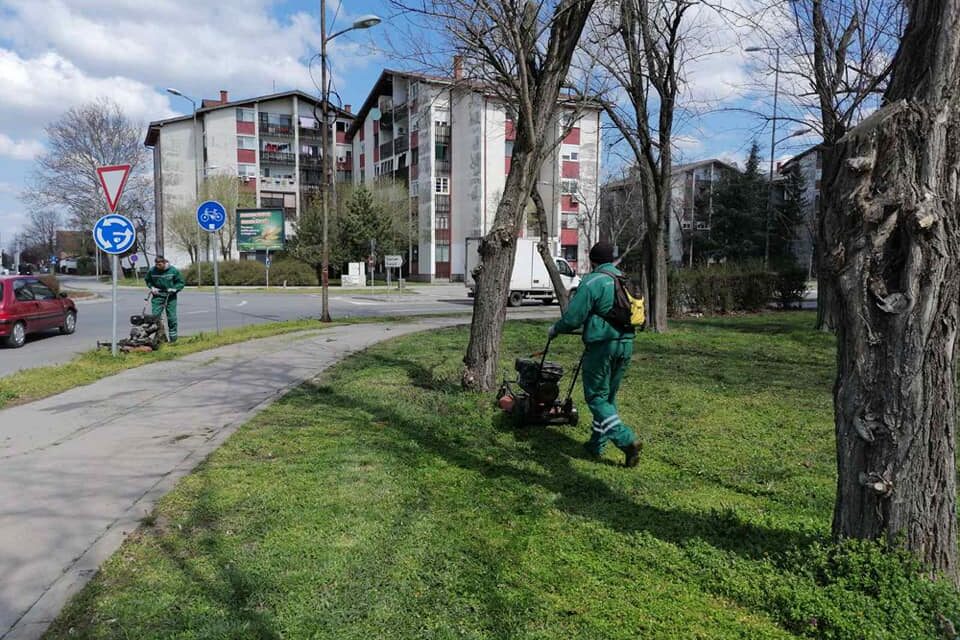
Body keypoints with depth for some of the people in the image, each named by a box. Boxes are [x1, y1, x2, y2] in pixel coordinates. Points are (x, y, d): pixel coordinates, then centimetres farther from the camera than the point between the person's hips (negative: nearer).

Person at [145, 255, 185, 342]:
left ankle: (173, 336, 12)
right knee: (155, 316, -5)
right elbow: (147, 280, 16)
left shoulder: (173, 270, -7)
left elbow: (181, 282, 2)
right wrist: (152, 287, -1)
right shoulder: (152, 271, -3)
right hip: (157, 296, 1)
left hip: (170, 297, -1)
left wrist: (174, 289, -13)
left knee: (171, 317, 1)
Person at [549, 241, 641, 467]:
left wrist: (555, 329, 6)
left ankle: (626, 440, -9)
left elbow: (573, 318, -13)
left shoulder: (592, 282, -11)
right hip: (626, 344, 7)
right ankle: (597, 444, 24)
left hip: (601, 346, -7)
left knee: (597, 397, 2)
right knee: (609, 397, 16)